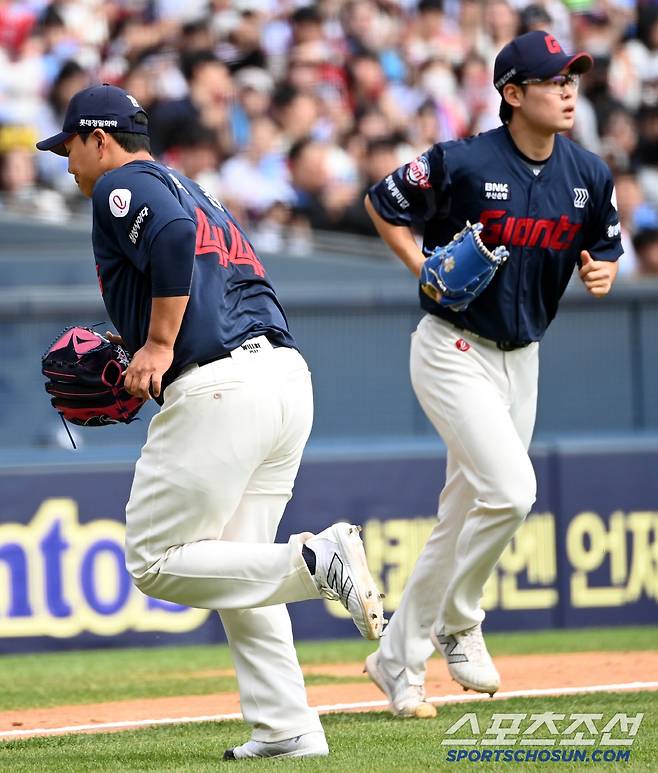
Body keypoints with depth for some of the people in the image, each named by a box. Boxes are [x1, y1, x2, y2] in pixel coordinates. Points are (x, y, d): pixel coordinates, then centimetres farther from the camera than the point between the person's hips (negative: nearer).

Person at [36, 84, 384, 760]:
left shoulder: (123, 186, 2)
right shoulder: (194, 192, 30)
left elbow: (174, 236, -19)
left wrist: (158, 343, -15)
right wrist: (140, 374, 24)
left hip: (220, 390, -9)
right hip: (287, 375, 9)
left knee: (156, 563, -4)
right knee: (235, 565, 14)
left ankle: (315, 560, -20)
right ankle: (286, 729, 5)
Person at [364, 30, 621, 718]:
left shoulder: (589, 176, 1)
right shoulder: (463, 164, -16)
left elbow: (604, 245, 15)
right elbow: (382, 203, -3)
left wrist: (601, 272, -8)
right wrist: (427, 270, -14)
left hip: (520, 358, 6)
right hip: (453, 350, -6)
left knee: (462, 518, 11)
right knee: (510, 489, -20)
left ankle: (398, 660, 26)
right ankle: (457, 626, -1)